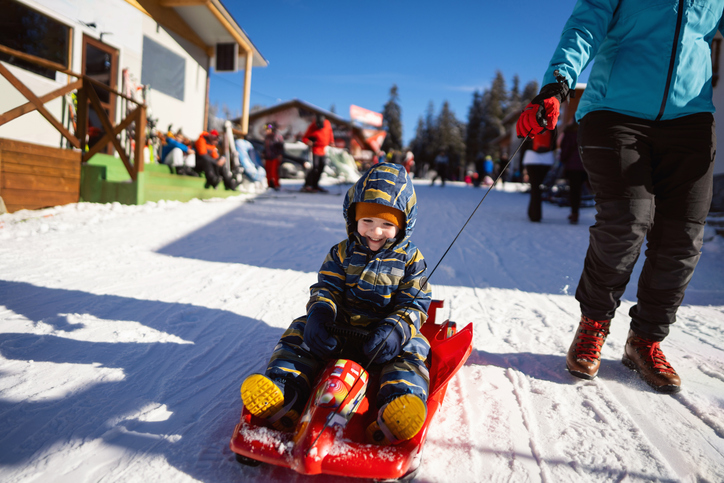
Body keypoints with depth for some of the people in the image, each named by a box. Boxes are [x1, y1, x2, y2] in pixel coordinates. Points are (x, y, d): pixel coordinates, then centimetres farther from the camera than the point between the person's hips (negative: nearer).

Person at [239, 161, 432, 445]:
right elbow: (326, 287, 1)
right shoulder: (342, 254, 6)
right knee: (299, 335, -17)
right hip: (339, 329, 2)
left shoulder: (410, 260, 0)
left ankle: (398, 408, -53)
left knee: (410, 349, -31)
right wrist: (319, 312, -23)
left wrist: (397, 329, -26)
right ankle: (283, 389, -35)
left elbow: (414, 304, -4)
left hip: (385, 336, -2)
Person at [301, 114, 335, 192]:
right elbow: (304, 138, -13)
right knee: (315, 167, -18)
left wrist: (331, 141, 11)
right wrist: (308, 141, -33)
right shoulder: (312, 127, -18)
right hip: (316, 148, -6)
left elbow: (330, 132, 17)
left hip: (324, 150, 7)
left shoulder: (327, 123, -4)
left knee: (321, 167, 10)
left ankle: (315, 185, 22)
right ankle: (307, 185, -13)